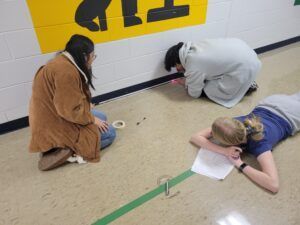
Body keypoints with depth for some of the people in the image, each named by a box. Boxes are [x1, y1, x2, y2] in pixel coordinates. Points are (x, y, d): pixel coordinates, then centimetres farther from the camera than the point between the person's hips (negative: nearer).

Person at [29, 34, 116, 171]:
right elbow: (71, 110, -28)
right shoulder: (65, 71, -26)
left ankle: (67, 146, 7)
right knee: (109, 133, -3)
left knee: (101, 117, 19)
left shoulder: (64, 63, 7)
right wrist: (92, 119, -13)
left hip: (56, 118, 10)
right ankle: (68, 149, -9)